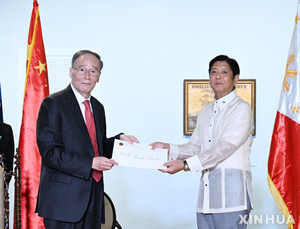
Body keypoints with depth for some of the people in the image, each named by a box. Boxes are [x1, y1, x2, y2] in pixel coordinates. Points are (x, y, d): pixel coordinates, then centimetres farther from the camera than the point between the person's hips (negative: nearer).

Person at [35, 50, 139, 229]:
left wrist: (119, 139, 4)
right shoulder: (53, 104, -7)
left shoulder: (98, 107, 17)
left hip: (93, 198, 7)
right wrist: (90, 163, -21)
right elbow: (49, 151, -15)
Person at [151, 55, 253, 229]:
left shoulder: (242, 109, -4)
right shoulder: (205, 112, 20)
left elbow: (225, 147, -16)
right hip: (207, 194, 7)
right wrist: (168, 148, 1)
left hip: (231, 195, -6)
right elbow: (195, 147, 20)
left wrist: (185, 165, -21)